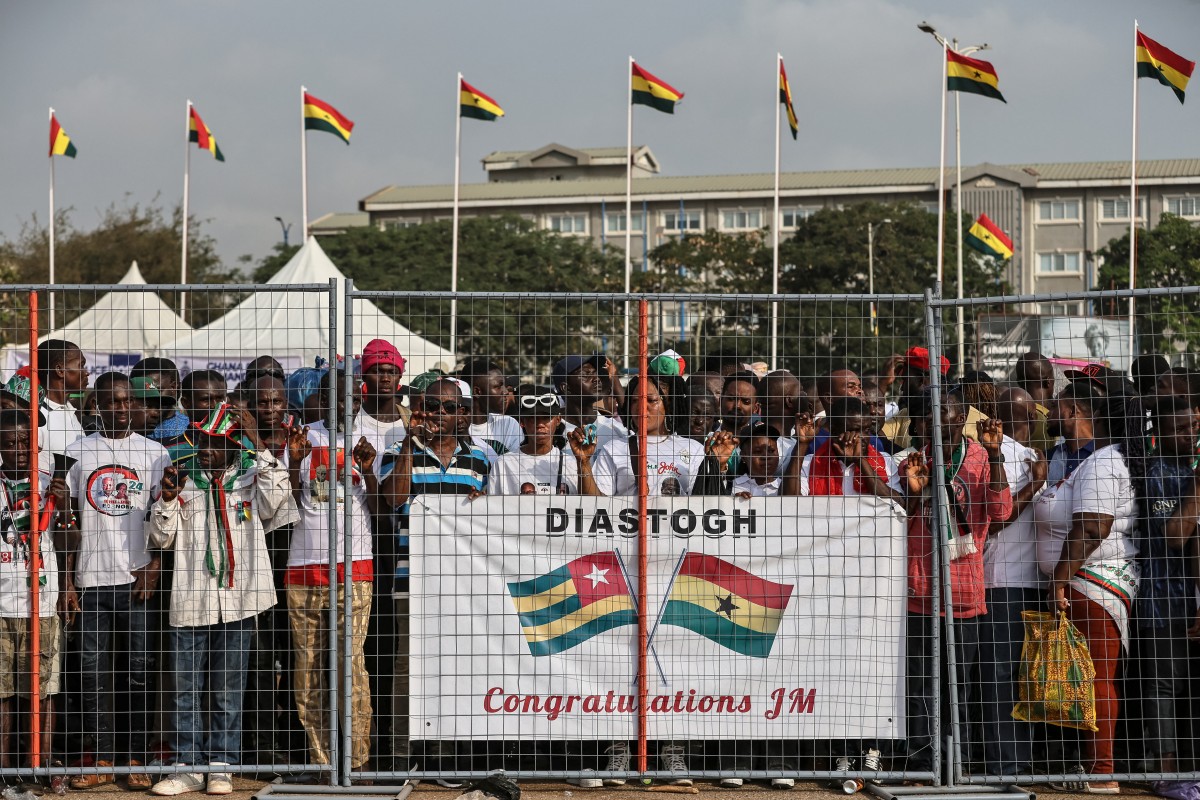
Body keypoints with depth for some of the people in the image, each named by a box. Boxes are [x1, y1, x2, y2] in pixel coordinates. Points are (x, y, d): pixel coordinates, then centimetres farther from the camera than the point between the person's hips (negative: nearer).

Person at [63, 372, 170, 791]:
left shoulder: (154, 452, 5)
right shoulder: (78, 452, 8)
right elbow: (71, 519, 9)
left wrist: (153, 568, -9)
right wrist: (68, 578, 3)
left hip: (138, 578, -1)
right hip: (91, 578, 1)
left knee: (140, 669, 0)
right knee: (94, 671, 2)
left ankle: (137, 761, 7)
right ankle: (102, 760, 10)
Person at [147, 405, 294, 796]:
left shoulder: (251, 477, 5)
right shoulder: (183, 478, 9)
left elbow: (276, 498, -17)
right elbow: (160, 538, 9)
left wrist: (257, 443, -16)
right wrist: (167, 499, -8)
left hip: (236, 602, -2)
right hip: (189, 602, 2)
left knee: (228, 692, 6)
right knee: (186, 690, 4)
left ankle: (220, 768, 15)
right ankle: (188, 768, 13)